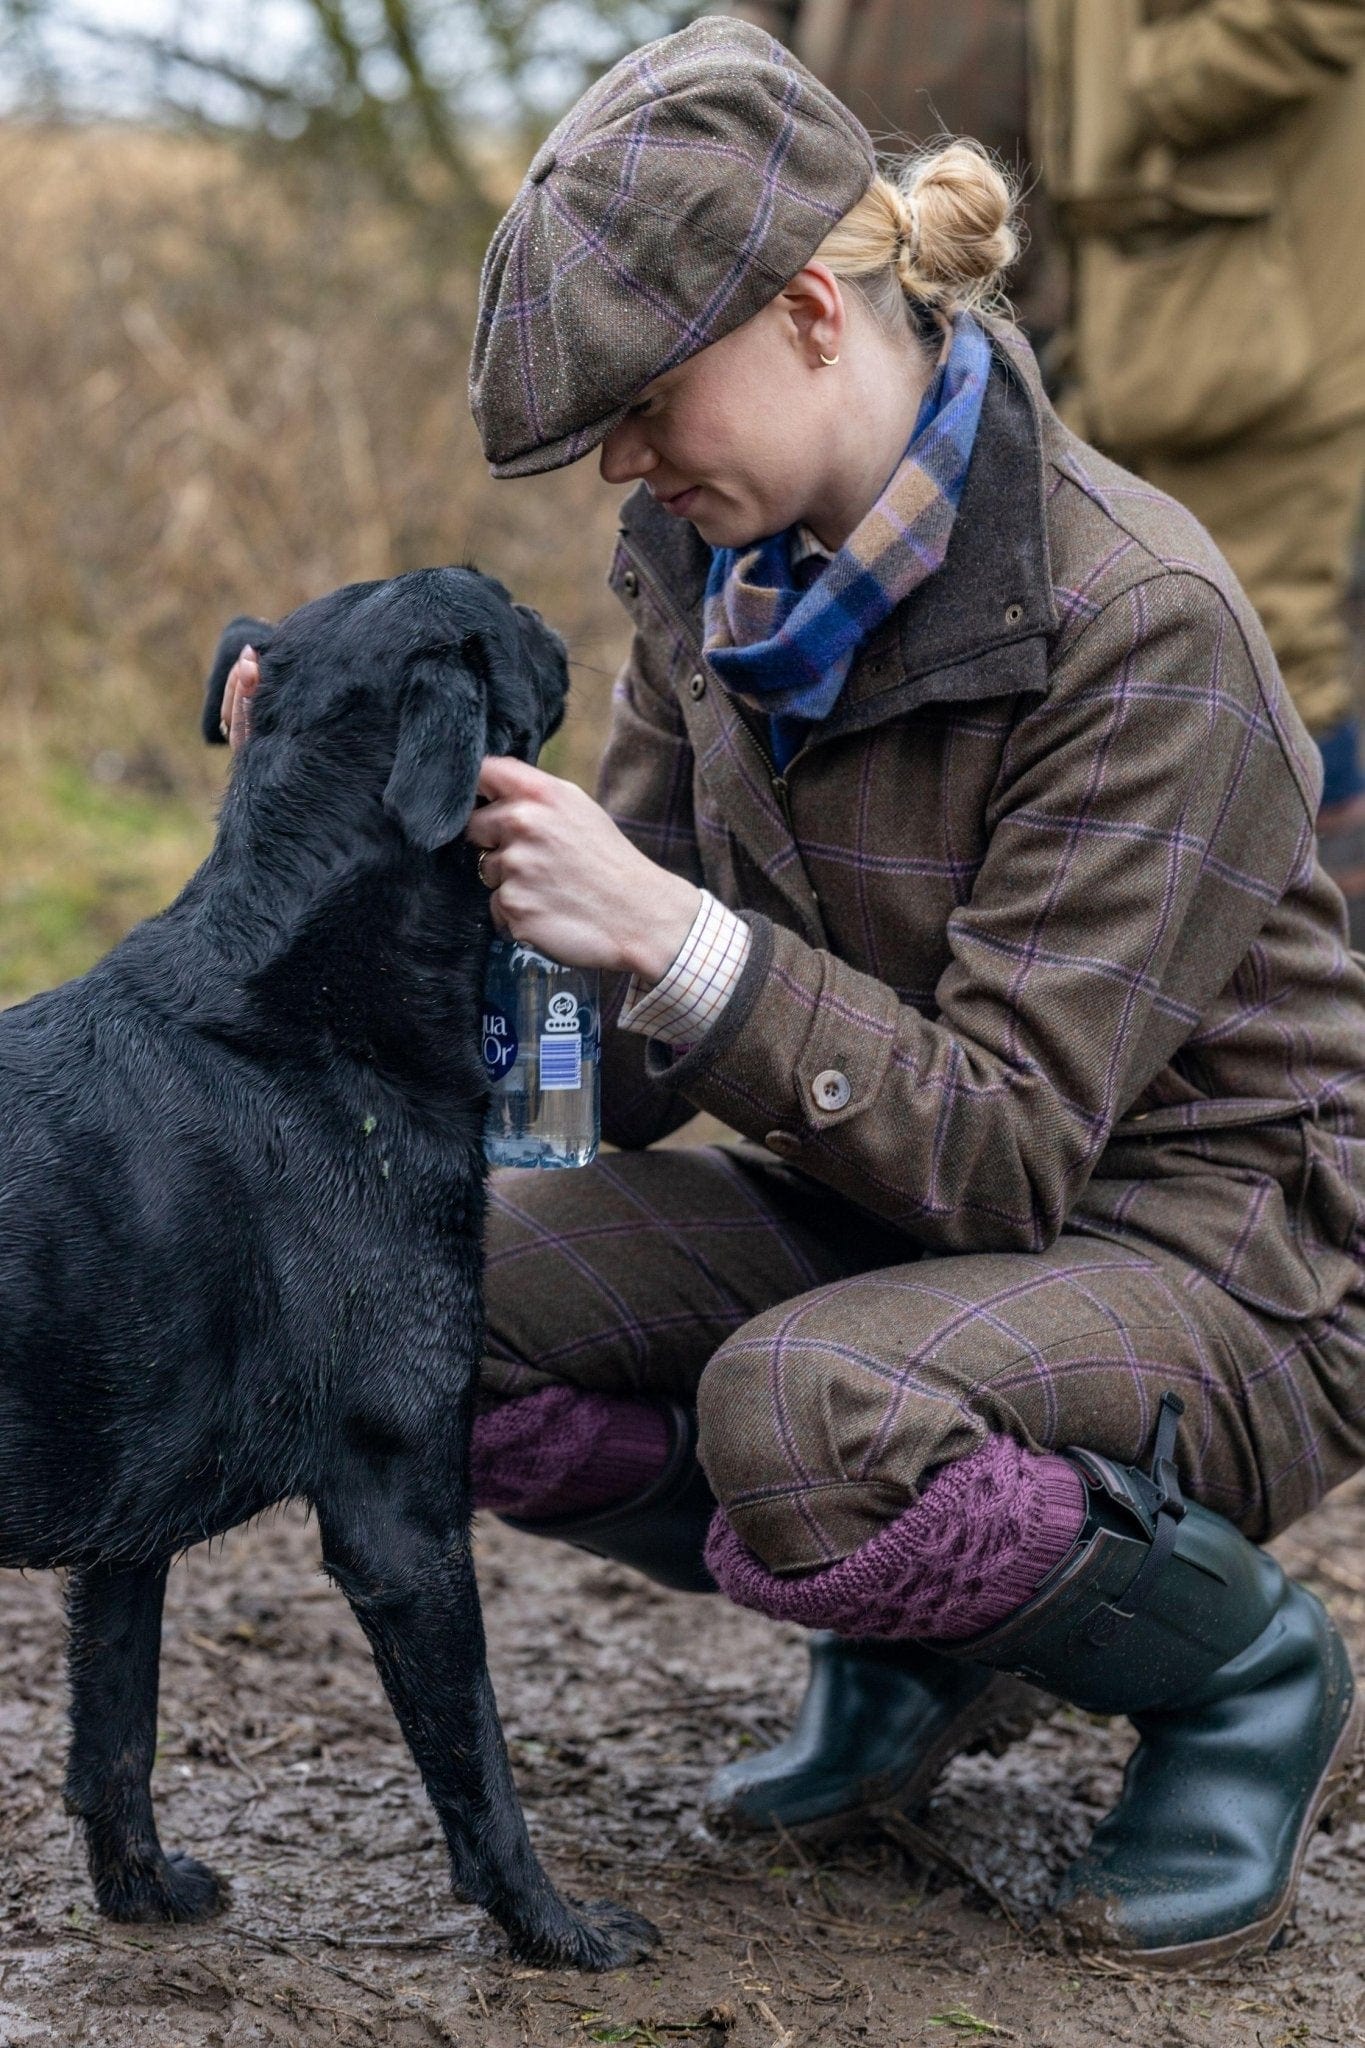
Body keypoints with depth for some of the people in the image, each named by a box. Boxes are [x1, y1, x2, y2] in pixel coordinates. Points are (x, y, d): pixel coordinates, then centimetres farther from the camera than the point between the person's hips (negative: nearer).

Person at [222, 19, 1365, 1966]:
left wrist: (671, 936, -35)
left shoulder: (1134, 620, -24)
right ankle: (932, 1631, 8)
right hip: (893, 1206, 7)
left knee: (799, 1417, -36)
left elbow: (1009, 1146, -26)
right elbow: (646, 1053, 3)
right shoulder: (718, 569, -2)